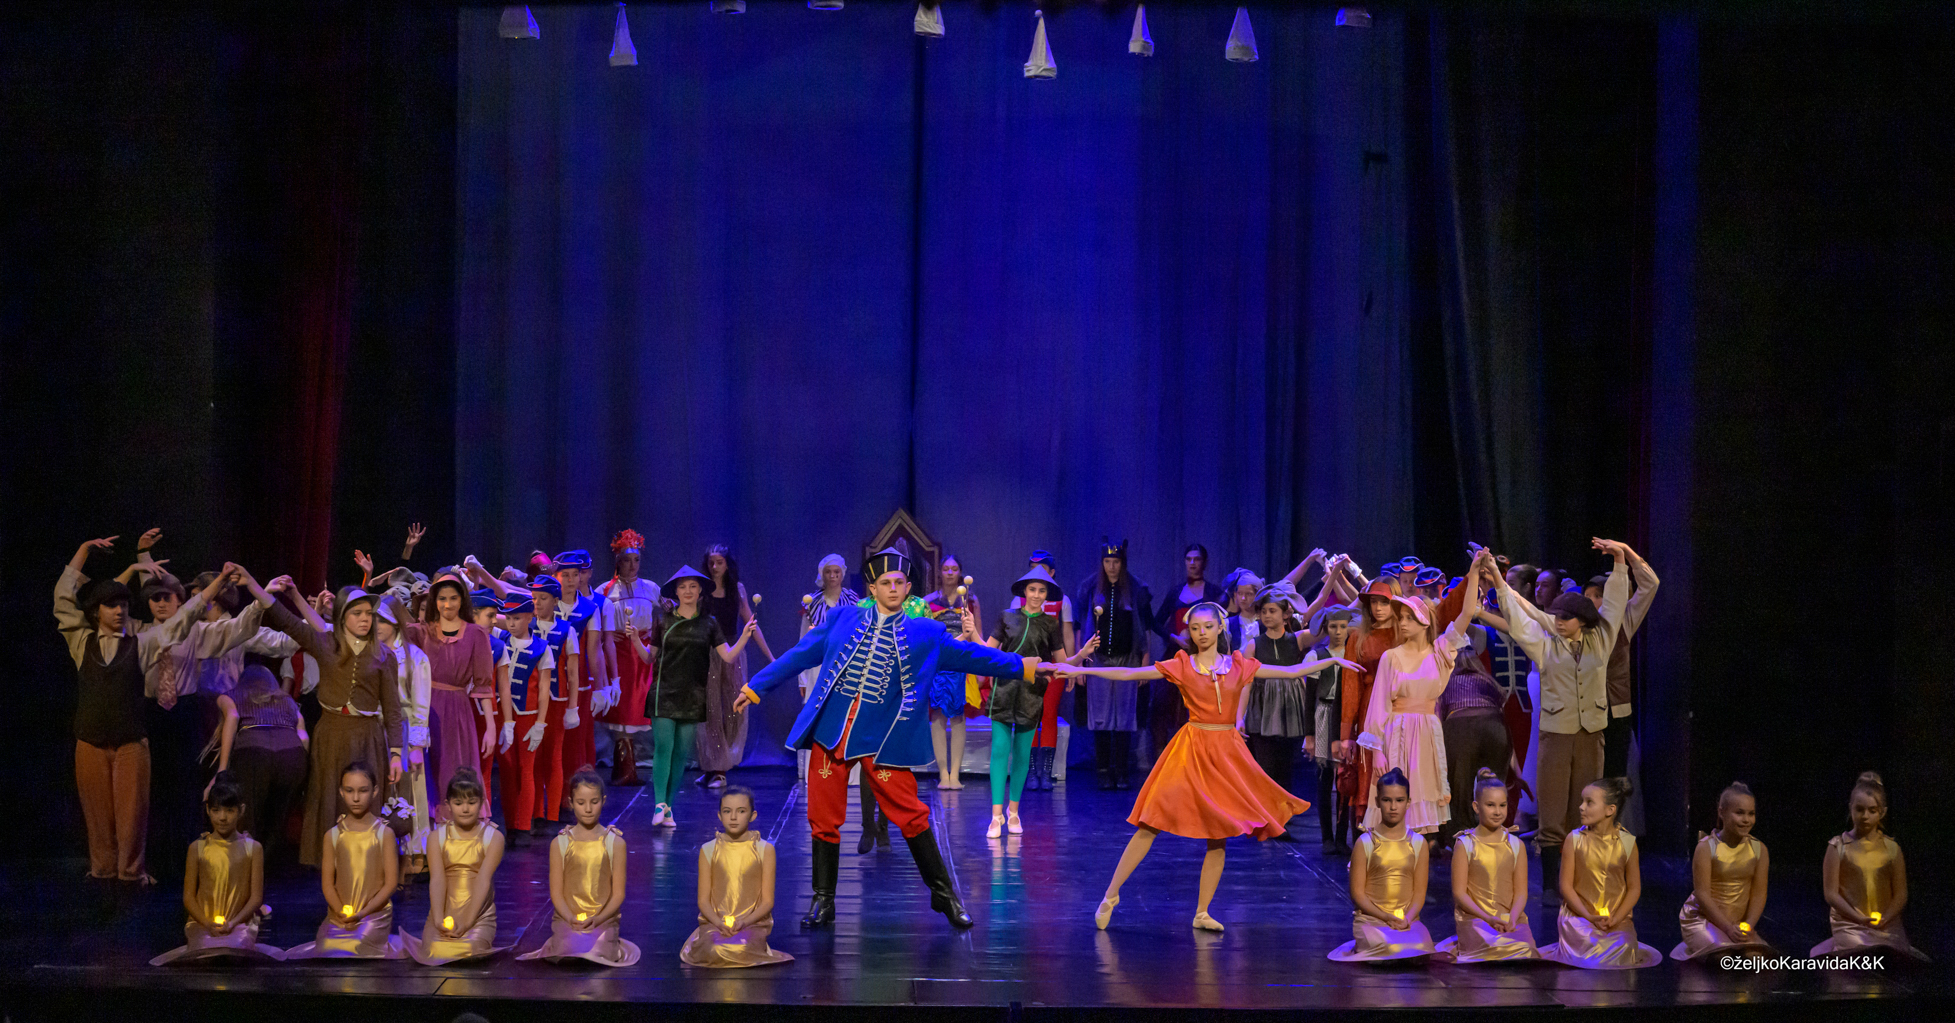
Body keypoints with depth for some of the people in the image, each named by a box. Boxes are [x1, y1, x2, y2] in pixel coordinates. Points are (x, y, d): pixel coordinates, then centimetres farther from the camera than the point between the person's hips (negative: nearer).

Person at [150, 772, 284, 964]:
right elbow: (189, 896, 6)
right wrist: (207, 924, -12)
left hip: (240, 922, -1)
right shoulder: (198, 848, 8)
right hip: (202, 923, 1)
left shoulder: (252, 849, 6)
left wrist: (232, 923, -13)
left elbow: (256, 896, 3)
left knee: (236, 947, -34)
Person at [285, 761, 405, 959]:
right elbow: (327, 883, 2)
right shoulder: (332, 836, 6)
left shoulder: (384, 834, -1)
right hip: (338, 917, 3)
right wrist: (342, 913, -15)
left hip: (374, 915, -3)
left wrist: (361, 914, -14)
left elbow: (391, 882, -4)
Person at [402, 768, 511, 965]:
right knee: (435, 952, -26)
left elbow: (483, 880, -12)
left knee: (471, 950, -31)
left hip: (479, 913, -2)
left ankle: (480, 939, 4)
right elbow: (437, 880, -7)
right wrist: (439, 920, -23)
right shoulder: (438, 837, 6)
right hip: (444, 914, 2)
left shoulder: (493, 837, 0)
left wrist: (467, 921, -24)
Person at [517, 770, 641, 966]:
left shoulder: (615, 843, 4)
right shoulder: (560, 844, 6)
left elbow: (618, 893, 2)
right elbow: (556, 892, 3)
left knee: (597, 955, -31)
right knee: (565, 956, -29)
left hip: (603, 919, -1)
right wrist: (570, 919, -15)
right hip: (567, 919, 1)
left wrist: (597, 919, -14)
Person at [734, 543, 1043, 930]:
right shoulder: (842, 619, 10)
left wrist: (1025, 666, 11)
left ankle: (944, 893, 11)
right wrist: (756, 686, 14)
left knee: (911, 816, -5)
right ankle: (823, 901, 17)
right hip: (831, 731, 2)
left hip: (883, 739, -2)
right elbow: (800, 655, 14)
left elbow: (972, 657, 12)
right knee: (823, 818, 4)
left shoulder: (926, 633, 8)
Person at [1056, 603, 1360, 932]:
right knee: (1150, 825, -7)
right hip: (1191, 750, -2)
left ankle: (1202, 913, 13)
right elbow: (1128, 674, -4)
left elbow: (1291, 672, 10)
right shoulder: (1181, 667, 0)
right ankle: (1111, 895, 2)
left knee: (1219, 836, 3)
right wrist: (1078, 670, -9)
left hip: (1227, 753, 2)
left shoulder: (1240, 666, 5)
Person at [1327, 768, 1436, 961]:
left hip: (1407, 919, 3)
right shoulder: (1365, 843, 1)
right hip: (1370, 919, -2)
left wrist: (1407, 918, -12)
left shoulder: (1418, 843, 9)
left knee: (1420, 947, -30)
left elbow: (1419, 892, 7)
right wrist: (1386, 917, -14)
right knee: (1388, 948, -34)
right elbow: (1357, 893, -1)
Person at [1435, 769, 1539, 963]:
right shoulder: (1465, 844, 2)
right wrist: (1488, 919, -16)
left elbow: (1520, 892, 7)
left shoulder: (1516, 846, 11)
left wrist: (1512, 919, -14)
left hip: (1511, 920, 3)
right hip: (1474, 919, -3)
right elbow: (1459, 892, -3)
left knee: (1526, 951, -29)